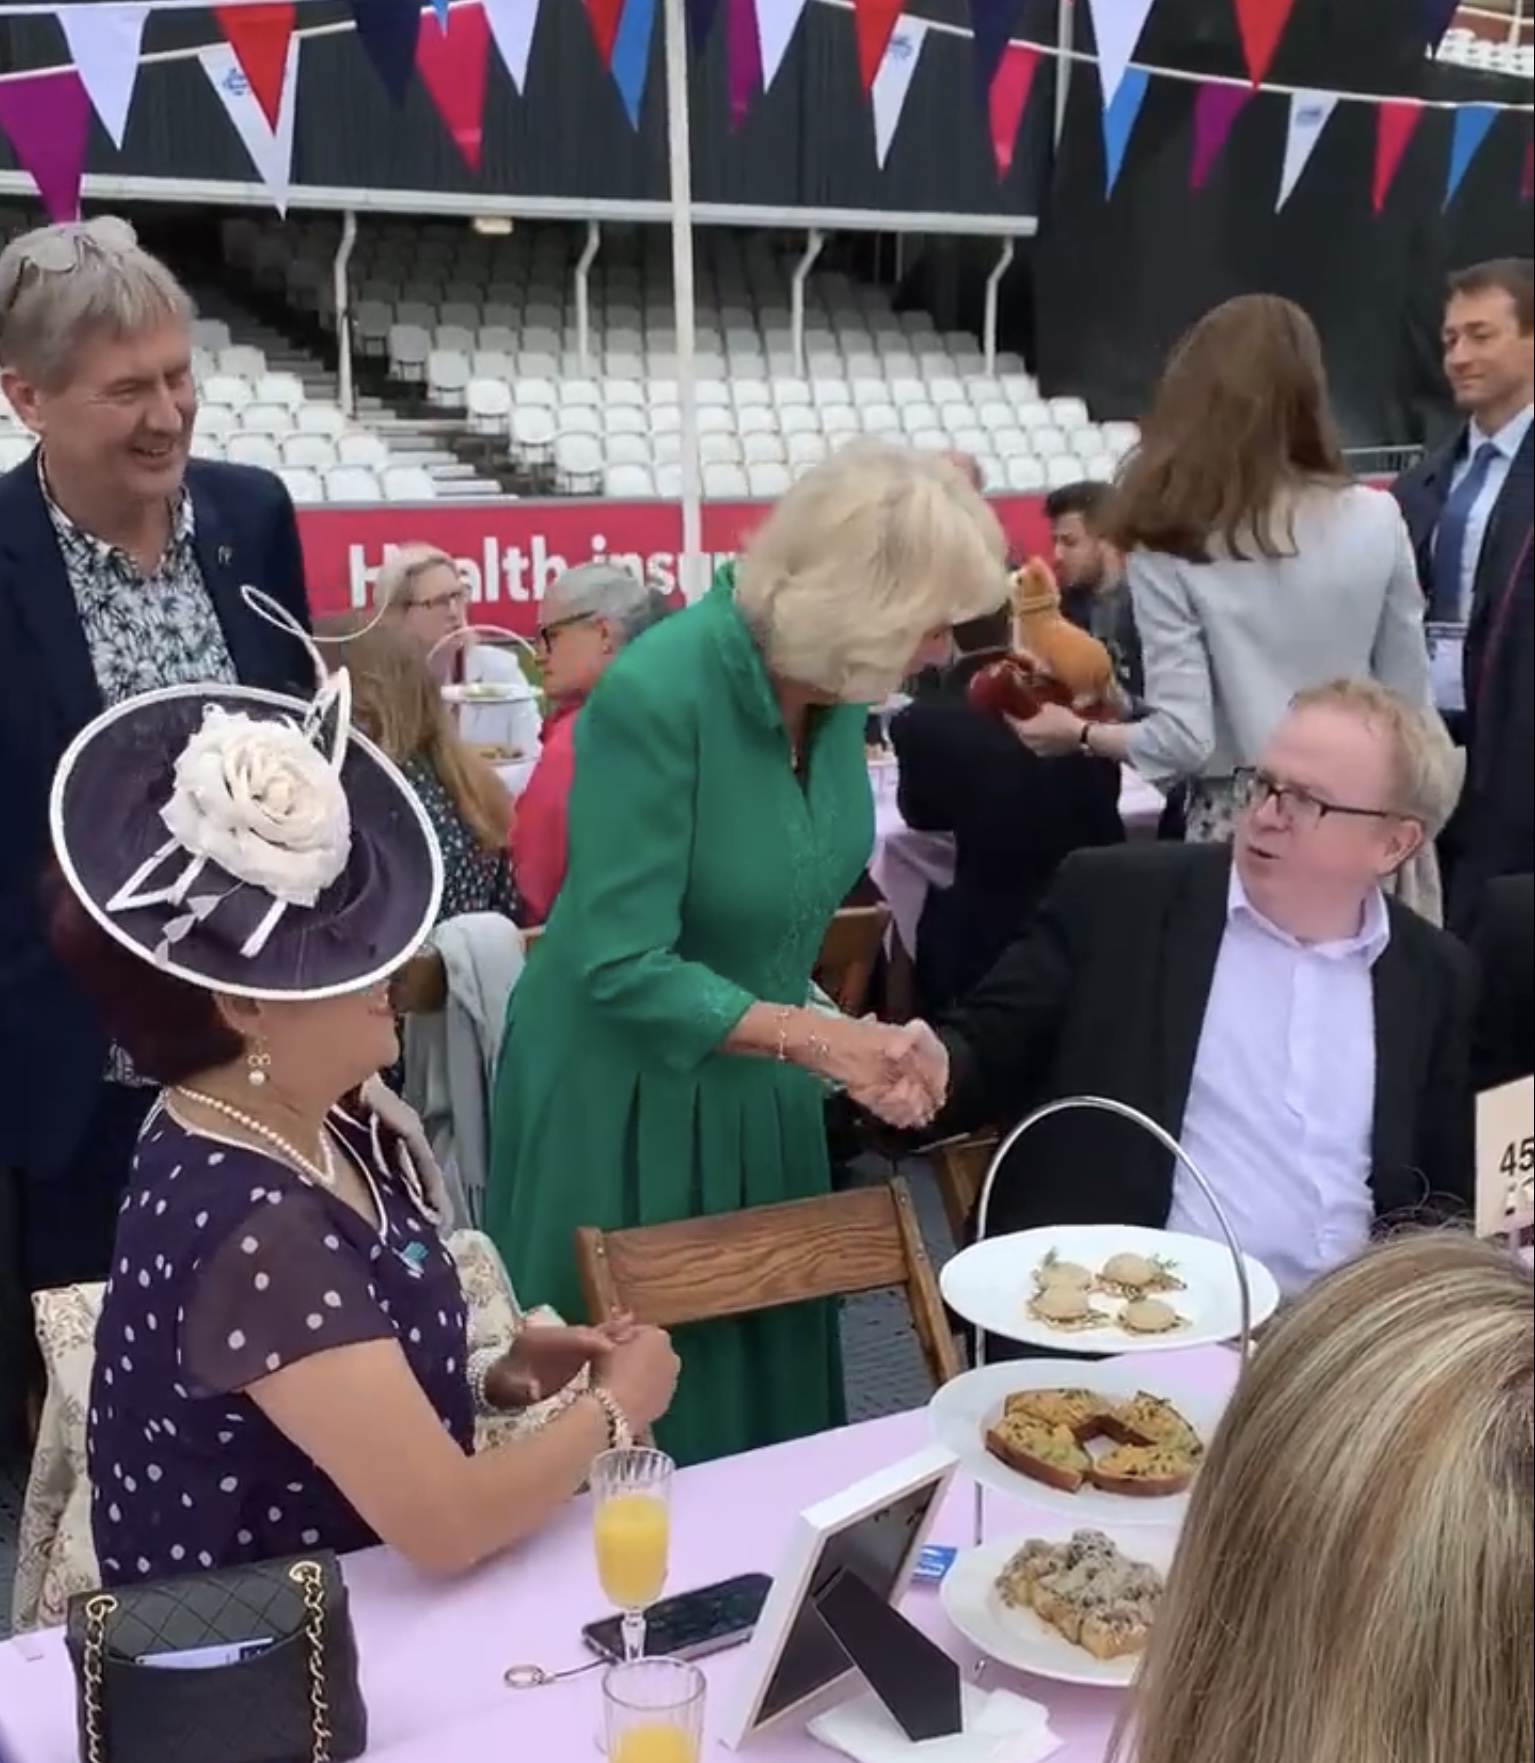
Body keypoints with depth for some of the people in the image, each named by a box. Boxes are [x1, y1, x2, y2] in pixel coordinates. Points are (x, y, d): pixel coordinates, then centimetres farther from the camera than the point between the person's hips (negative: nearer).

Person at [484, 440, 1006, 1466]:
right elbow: (621, 969, -28)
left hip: (761, 1096, 6)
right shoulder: (655, 695, -28)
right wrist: (810, 1035, -30)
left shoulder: (833, 685, -7)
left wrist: (835, 1038, 1)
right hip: (626, 1107, -6)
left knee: (767, 1389, 19)